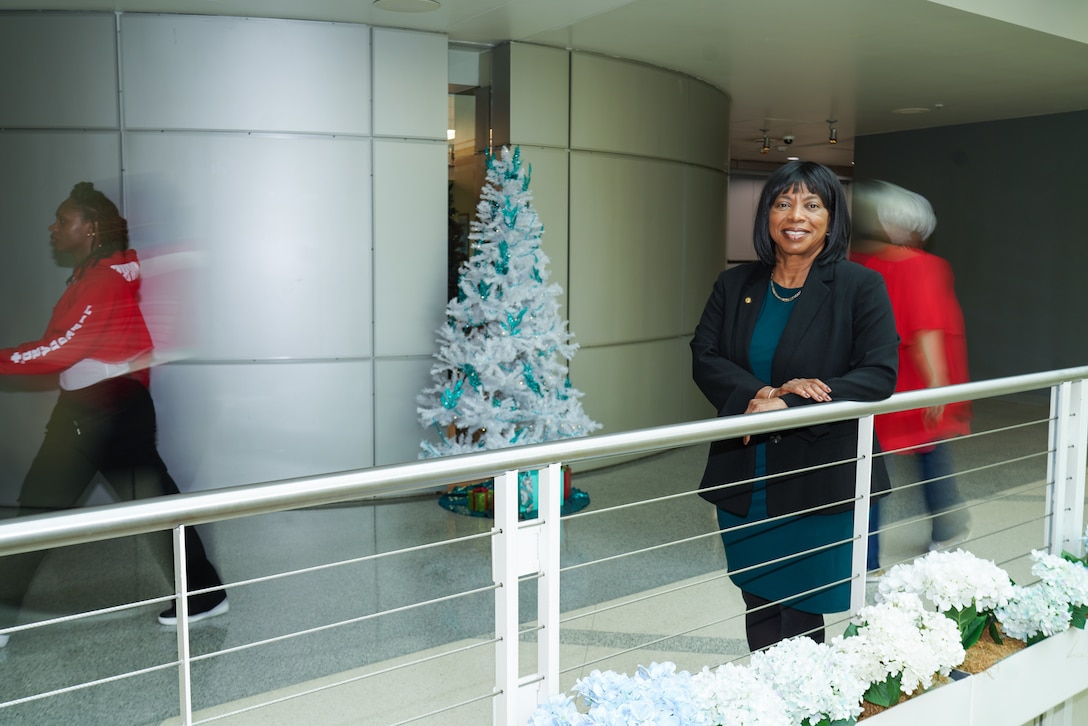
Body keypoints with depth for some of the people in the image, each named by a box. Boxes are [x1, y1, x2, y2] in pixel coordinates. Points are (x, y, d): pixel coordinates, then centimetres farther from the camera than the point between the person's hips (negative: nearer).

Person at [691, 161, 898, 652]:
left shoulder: (861, 287, -2)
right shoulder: (735, 285, 8)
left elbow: (879, 375, -10)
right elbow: (704, 358, 1)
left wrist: (787, 405, -20)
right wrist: (764, 393, -18)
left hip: (819, 484, -4)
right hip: (743, 480, 4)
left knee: (799, 620, 1)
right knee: (758, 616, 13)